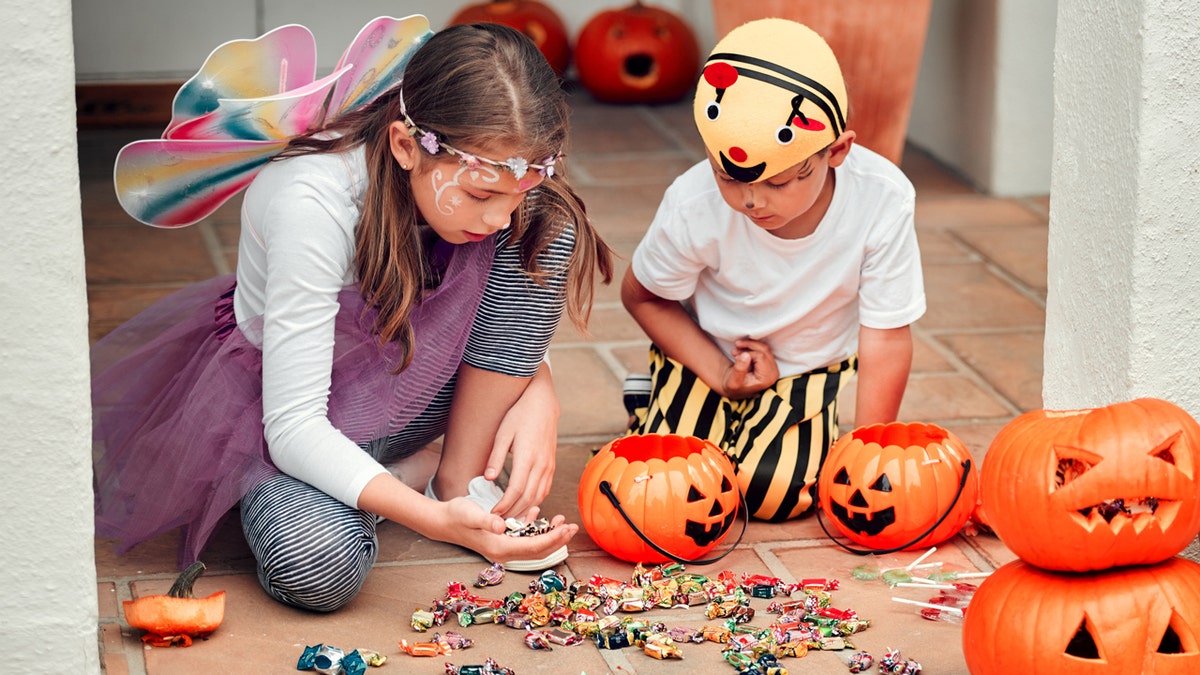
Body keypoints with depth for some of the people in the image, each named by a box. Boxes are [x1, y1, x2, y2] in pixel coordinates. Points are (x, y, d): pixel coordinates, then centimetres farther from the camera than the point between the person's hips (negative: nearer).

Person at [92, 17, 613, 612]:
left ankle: (463, 479, -11)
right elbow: (292, 424, -36)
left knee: (546, 230, -22)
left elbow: (518, 329, -3)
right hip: (279, 392, -4)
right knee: (317, 566, -36)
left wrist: (538, 396, -27)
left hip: (404, 376, 4)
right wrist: (435, 520, -49)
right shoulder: (314, 200, -36)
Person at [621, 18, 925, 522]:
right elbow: (643, 296, -10)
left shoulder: (882, 202, -32)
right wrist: (722, 377, -20)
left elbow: (885, 339, -21)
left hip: (814, 367, 0)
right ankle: (650, 401, 17)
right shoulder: (692, 206, -30)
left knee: (775, 492, -19)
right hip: (711, 357, 0)